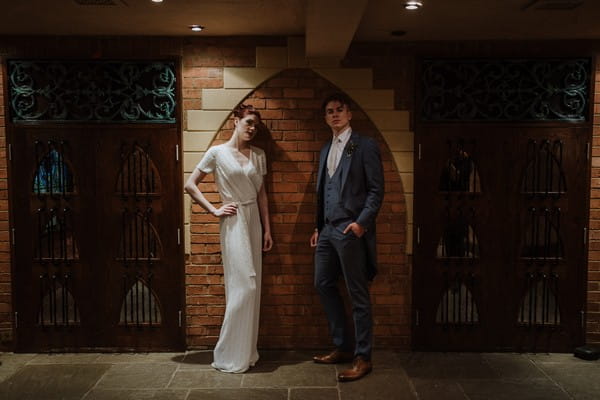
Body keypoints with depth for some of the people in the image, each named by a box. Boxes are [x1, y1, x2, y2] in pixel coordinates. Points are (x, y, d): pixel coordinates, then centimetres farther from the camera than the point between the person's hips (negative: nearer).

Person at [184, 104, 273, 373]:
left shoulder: (258, 155, 10)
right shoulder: (217, 153, -4)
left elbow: (262, 194, 13)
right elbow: (190, 185, -2)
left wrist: (267, 229, 10)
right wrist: (214, 210, -7)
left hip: (254, 222, 6)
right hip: (233, 222, -6)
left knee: (252, 287, 9)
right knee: (243, 286, -9)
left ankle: (247, 351, 22)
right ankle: (229, 356, 5)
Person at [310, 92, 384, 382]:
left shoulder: (365, 146, -3)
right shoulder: (325, 150, 18)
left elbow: (376, 190, -9)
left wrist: (362, 222, -19)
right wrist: (318, 227, 18)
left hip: (351, 229, -8)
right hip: (327, 229, 8)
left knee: (358, 294, -1)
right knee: (324, 285, 13)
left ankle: (362, 357, 10)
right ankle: (342, 347, 26)